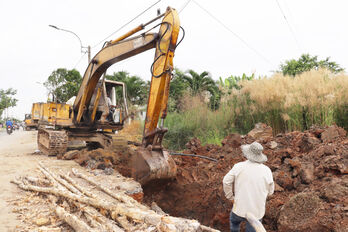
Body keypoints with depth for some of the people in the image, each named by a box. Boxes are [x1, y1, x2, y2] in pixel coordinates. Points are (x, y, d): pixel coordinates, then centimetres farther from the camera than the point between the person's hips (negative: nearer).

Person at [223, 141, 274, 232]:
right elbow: (270, 191, 3)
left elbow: (226, 181, -8)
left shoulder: (239, 166, -13)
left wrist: (230, 197, 7)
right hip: (257, 211, 1)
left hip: (240, 207, -1)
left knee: (234, 221, 31)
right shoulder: (267, 170, -9)